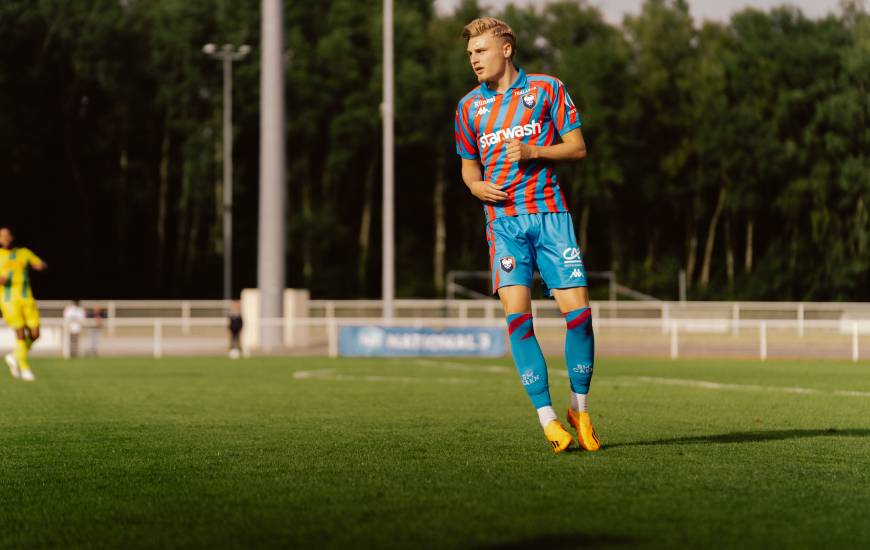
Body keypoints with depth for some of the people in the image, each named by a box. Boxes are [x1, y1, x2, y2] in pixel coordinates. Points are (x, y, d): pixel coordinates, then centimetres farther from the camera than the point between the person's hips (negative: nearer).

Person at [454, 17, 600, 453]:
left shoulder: (546, 89, 5)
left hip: (549, 213, -1)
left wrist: (532, 152, -12)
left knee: (577, 307, -8)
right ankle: (547, 419, -10)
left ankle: (579, 408, 12)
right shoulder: (469, 107, 13)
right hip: (503, 220, 1)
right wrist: (478, 186, 1)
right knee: (516, 311, -13)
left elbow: (577, 147, 3)